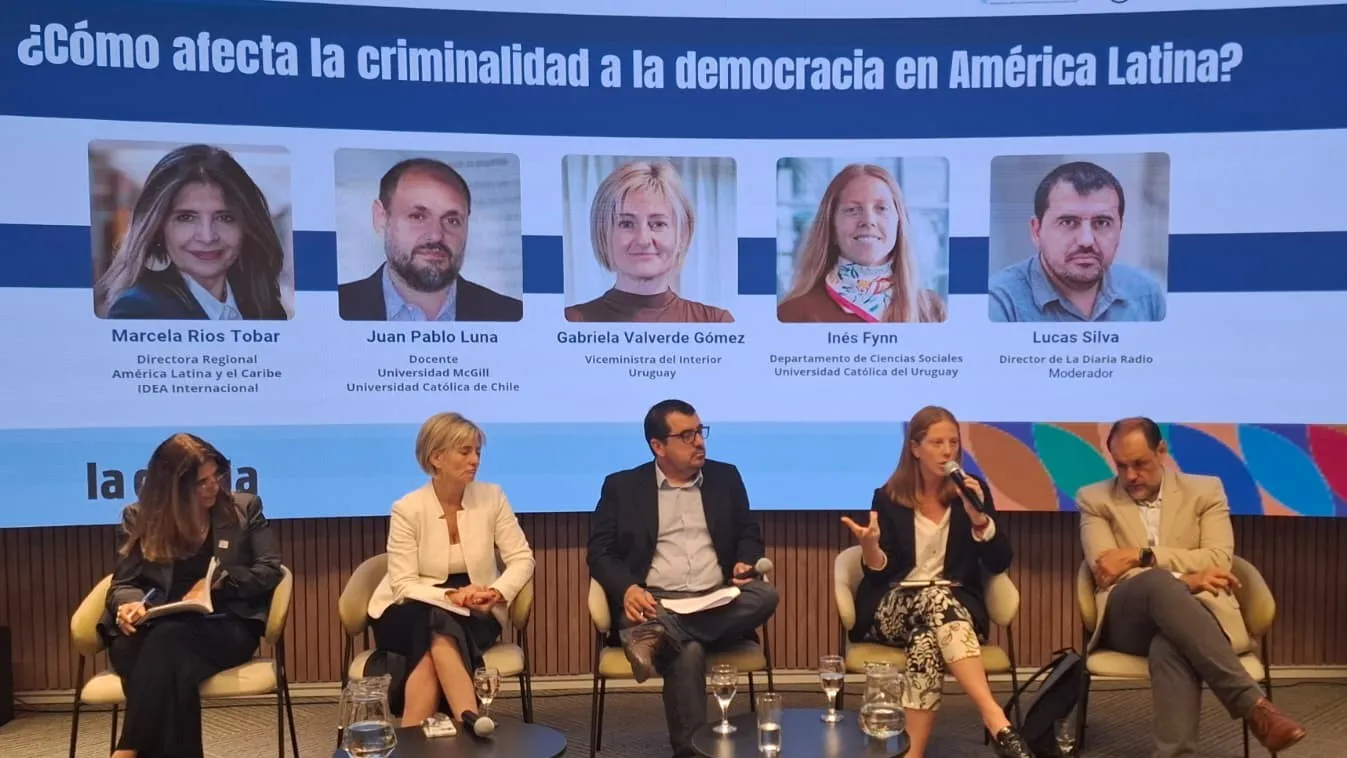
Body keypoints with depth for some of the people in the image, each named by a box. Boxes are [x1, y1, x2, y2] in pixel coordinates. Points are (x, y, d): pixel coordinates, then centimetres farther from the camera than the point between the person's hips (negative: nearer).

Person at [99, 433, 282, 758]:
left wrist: (218, 581, -12)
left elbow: (270, 569, 4)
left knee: (169, 638, -36)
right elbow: (123, 583, 10)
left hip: (226, 627, -1)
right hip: (156, 631, 2)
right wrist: (130, 604, -14)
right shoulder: (138, 518, 12)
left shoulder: (245, 508, 10)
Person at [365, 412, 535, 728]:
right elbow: (404, 585, -13)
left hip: (473, 615, 1)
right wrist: (450, 596, -29)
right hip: (410, 615, -1)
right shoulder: (407, 509, -11)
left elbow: (522, 559, -3)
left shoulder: (491, 497, -5)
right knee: (435, 625, -36)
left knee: (438, 635, -33)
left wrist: (497, 592, -23)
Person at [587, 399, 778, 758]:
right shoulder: (622, 486, 7)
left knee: (765, 595, -30)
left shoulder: (725, 477, 15)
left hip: (717, 603, 4)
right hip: (654, 603, -4)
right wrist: (628, 588, -19)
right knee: (688, 652, -37)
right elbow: (600, 552, 3)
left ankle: (658, 636, -35)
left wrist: (744, 564, -6)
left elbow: (750, 534, 19)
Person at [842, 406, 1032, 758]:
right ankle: (999, 724, -45)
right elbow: (879, 572, -1)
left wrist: (979, 517, -17)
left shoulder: (972, 491, 6)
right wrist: (870, 546, -24)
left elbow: (999, 564, 0)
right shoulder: (888, 497, 3)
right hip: (893, 607, -1)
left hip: (956, 604, 1)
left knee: (928, 635, -36)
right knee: (937, 598, -37)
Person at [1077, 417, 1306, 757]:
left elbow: (1219, 560, 0)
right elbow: (1106, 571, -2)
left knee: (1170, 647, -41)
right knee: (1158, 582, -41)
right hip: (1128, 620, 0)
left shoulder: (1205, 490, 15)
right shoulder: (1095, 499, 13)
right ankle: (1252, 703, -42)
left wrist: (1141, 555, -11)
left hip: (1195, 612, 1)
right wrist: (1181, 580, -17)